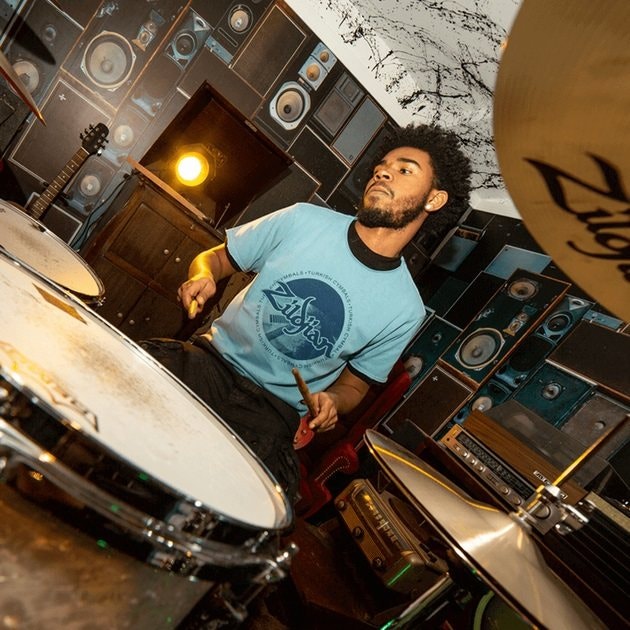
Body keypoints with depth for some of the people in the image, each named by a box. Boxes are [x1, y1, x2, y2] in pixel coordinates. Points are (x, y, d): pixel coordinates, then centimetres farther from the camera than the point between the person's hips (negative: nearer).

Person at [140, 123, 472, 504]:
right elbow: (216, 258, 8)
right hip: (211, 358, 1)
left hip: (271, 413, 0)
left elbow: (355, 384, 9)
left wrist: (331, 401, -13)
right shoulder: (303, 220, -3)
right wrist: (204, 278, -15)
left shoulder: (404, 310, -4)